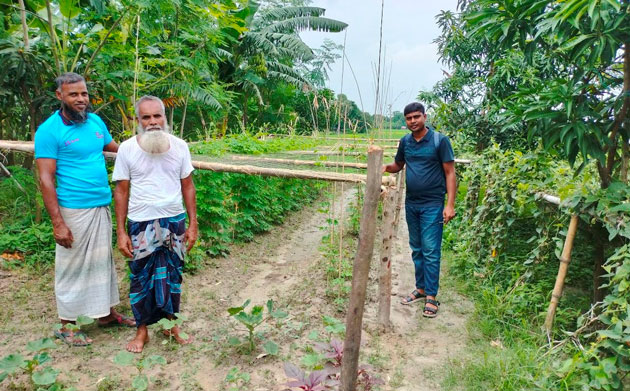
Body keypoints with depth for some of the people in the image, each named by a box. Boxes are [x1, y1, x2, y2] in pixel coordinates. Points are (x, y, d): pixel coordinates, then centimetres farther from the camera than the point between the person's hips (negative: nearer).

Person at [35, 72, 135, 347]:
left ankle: (106, 313, 31)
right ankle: (66, 325, 21)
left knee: (103, 261, 16)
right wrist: (58, 223, -17)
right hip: (74, 210, -6)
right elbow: (45, 179, -14)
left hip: (102, 207, 6)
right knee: (72, 266, 5)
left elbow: (115, 148, 22)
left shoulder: (96, 121, 7)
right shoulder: (49, 131, -11)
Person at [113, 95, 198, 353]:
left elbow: (187, 186, 3)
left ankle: (171, 323, 30)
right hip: (141, 224, -1)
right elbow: (121, 191, -3)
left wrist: (193, 224, 0)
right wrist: (121, 232, -6)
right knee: (141, 278, 9)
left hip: (174, 221, 2)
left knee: (172, 274, 13)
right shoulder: (127, 149, -7)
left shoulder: (179, 146, -2)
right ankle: (142, 330, 27)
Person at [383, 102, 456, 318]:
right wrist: (385, 167, -5)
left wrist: (450, 204, -14)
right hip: (411, 203, 5)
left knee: (431, 251, -3)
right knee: (416, 249, 13)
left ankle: (431, 296, 6)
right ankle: (420, 288, 26)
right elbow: (398, 165, 19)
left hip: (432, 204, -5)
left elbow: (450, 173, -8)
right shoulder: (405, 142, 5)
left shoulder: (440, 140, -9)